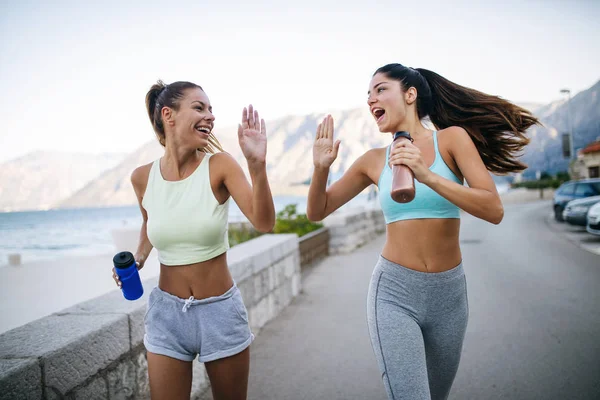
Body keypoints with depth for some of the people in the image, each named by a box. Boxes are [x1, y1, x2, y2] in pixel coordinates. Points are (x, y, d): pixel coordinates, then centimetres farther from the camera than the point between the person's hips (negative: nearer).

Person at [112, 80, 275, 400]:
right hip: (166, 313, 2)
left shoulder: (219, 165, -11)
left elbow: (264, 223, -24)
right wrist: (138, 259, 2)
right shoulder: (143, 177, -3)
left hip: (220, 311, -1)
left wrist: (256, 163, -35)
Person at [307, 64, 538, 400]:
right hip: (394, 293, 0)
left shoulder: (452, 138, -4)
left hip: (448, 293, 1)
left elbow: (494, 210, -16)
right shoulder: (374, 161, 2)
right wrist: (321, 168, -9)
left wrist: (427, 176, -26)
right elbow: (317, 212, 10)